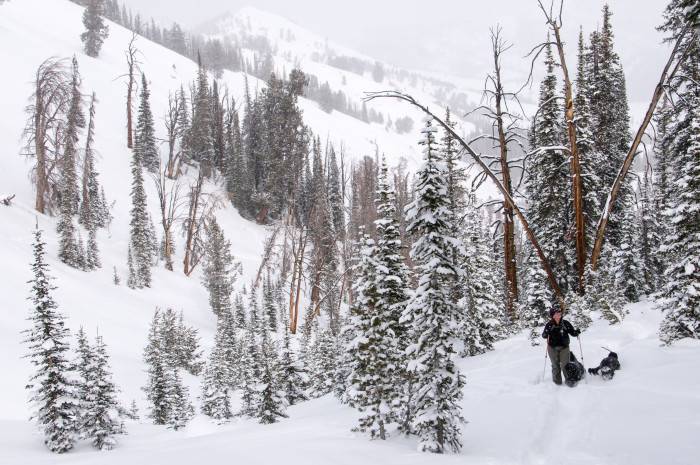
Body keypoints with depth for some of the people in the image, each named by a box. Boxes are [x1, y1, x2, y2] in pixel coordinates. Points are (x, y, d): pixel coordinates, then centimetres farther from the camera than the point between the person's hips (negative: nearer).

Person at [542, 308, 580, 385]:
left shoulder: (565, 323, 0)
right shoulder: (549, 324, -2)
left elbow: (572, 332, 5)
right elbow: (544, 335, -2)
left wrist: (576, 332, -16)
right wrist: (546, 333, -24)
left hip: (564, 347, 0)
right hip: (553, 348, 0)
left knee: (565, 365, -6)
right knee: (555, 365, 5)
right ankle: (557, 381, 17)